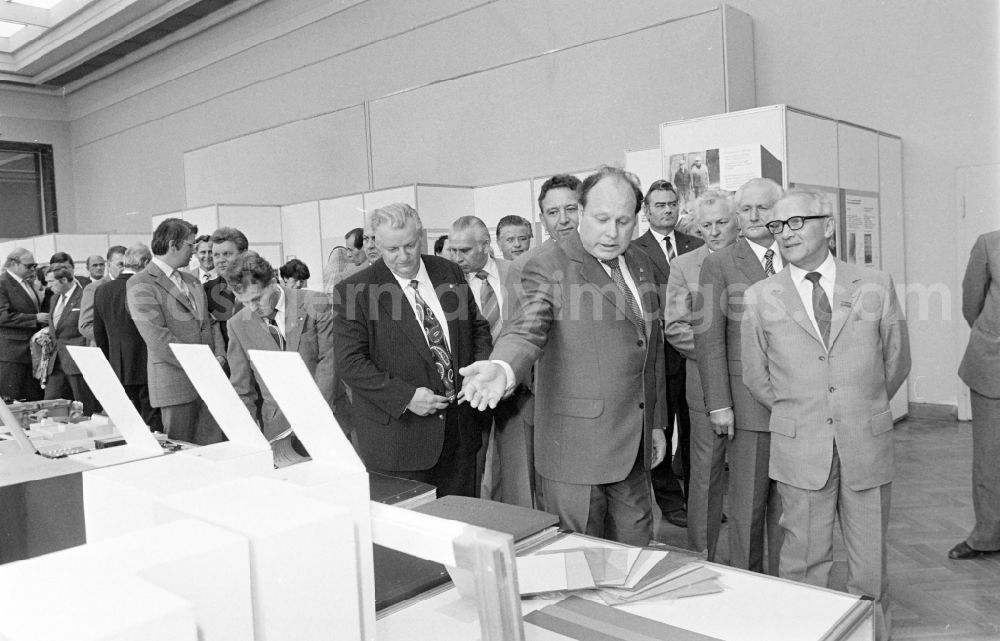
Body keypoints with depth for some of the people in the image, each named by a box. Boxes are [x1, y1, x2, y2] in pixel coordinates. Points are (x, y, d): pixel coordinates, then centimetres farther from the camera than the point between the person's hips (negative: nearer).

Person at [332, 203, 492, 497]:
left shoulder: (450, 273, 6)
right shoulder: (355, 290, -8)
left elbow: (478, 327, 15)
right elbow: (350, 361, -11)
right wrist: (405, 397, -20)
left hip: (460, 429, 5)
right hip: (396, 436, -4)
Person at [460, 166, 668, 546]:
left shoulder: (641, 265, 12)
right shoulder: (549, 265, -9)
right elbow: (527, 329, -23)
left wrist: (656, 422, 20)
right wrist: (503, 368, -45)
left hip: (634, 447, 6)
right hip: (575, 449, -6)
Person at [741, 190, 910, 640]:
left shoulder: (875, 286, 1)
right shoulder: (760, 297, -1)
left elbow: (896, 361, 12)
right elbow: (756, 378, 7)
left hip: (868, 445, 1)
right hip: (800, 447, -1)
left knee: (870, 562, 12)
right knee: (805, 560, 8)